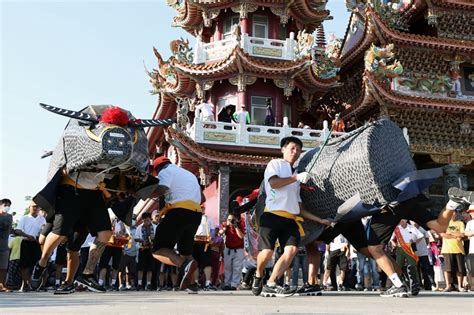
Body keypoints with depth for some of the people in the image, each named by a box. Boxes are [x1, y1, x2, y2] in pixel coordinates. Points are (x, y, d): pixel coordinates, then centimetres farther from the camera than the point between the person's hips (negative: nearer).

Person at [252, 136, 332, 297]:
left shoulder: (295, 177, 30)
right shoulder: (275, 163, 13)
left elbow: (299, 208, 25)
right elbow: (274, 183, -11)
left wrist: (321, 220, 20)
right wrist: (297, 177, -9)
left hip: (291, 219, 6)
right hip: (273, 215, -6)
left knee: (292, 249, -17)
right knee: (267, 252, -12)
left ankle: (270, 285, -16)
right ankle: (258, 276, 20)